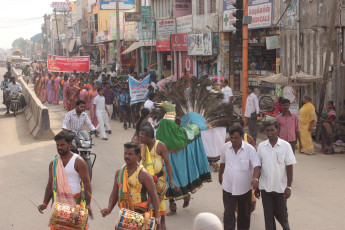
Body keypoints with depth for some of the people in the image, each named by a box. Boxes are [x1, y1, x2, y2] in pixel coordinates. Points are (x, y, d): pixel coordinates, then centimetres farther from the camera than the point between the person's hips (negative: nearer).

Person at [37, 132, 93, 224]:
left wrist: (88, 204, -20)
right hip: (59, 202, 4)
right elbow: (50, 185, 14)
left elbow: (87, 183, -9)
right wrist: (45, 203, 1)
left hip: (76, 202, -4)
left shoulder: (78, 162, -5)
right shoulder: (54, 163, 10)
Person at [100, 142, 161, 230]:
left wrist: (156, 217, -16)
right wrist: (109, 208, -2)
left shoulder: (143, 174, -9)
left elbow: (154, 195, -10)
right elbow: (114, 193, 15)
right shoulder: (119, 172, 8)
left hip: (141, 214, -5)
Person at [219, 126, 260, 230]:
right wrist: (220, 177, 23)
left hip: (244, 188, -1)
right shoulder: (225, 147, -3)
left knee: (244, 213, 16)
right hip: (228, 187, 1)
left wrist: (255, 178, -38)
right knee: (228, 214, -1)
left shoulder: (250, 149, -13)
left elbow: (257, 166, -20)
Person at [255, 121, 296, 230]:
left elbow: (289, 167, -6)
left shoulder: (285, 146, -6)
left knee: (281, 214, 10)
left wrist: (289, 187, -11)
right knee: (268, 215, 8)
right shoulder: (261, 146, 0)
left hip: (280, 188, -2)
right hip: (265, 188, 2)